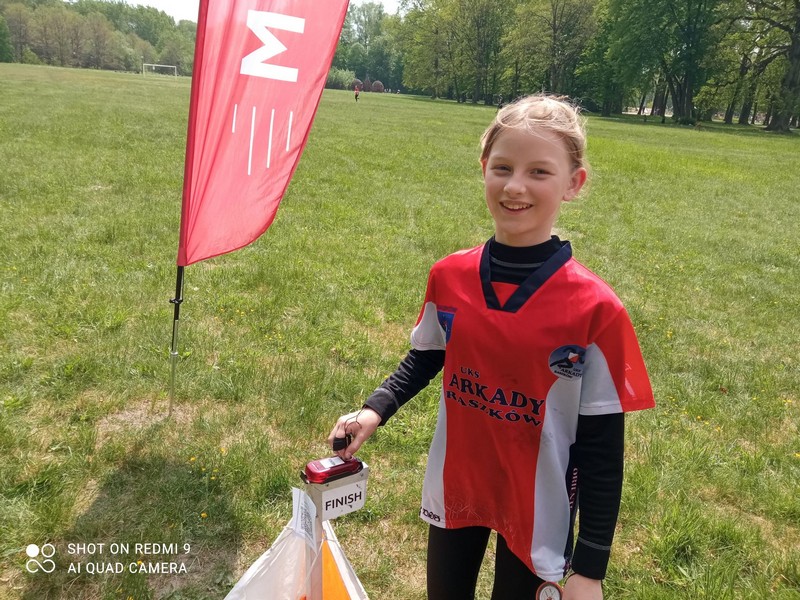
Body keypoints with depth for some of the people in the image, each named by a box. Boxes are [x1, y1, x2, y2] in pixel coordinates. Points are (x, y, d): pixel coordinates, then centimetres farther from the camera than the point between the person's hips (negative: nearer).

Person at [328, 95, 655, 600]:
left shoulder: (595, 310, -21)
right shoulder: (450, 278, -11)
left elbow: (601, 446, -15)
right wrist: (376, 410, -8)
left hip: (538, 512, -3)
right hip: (453, 490, 4)